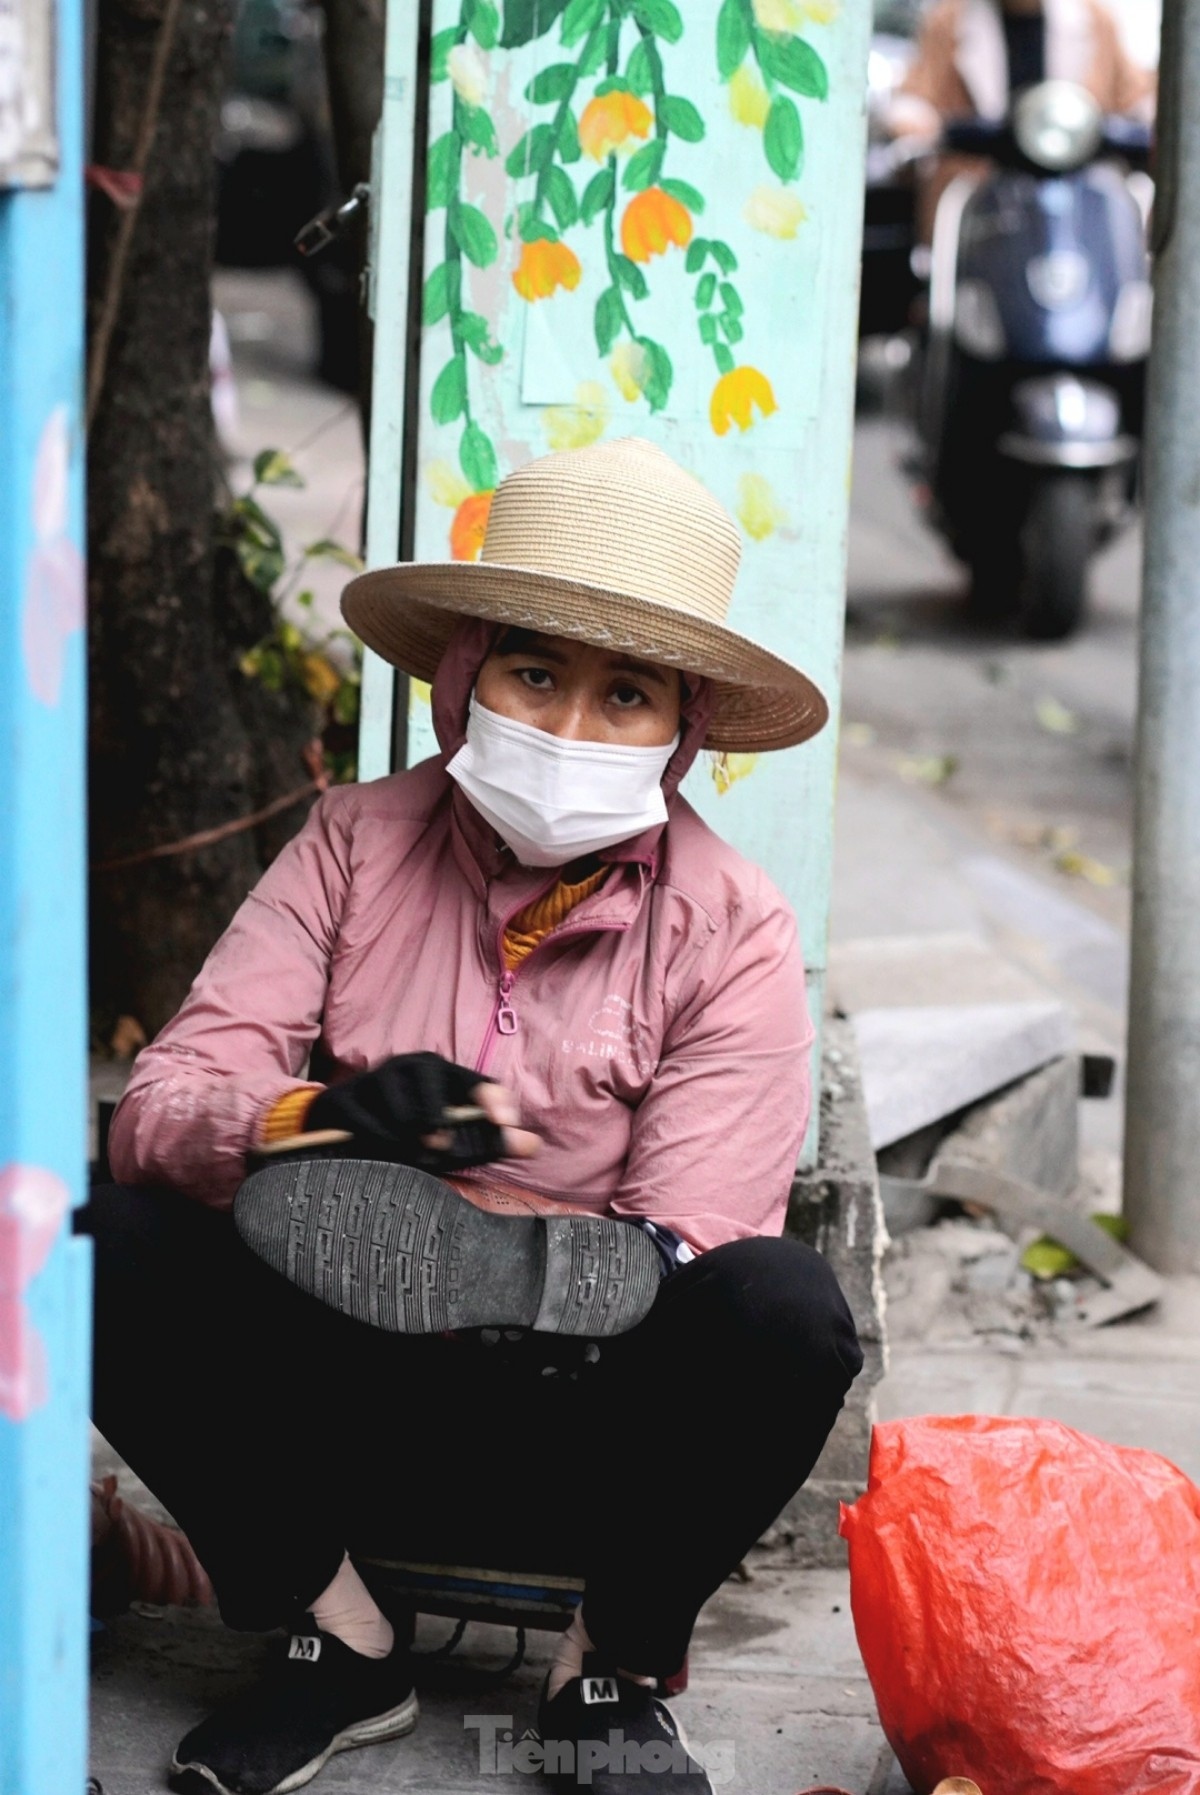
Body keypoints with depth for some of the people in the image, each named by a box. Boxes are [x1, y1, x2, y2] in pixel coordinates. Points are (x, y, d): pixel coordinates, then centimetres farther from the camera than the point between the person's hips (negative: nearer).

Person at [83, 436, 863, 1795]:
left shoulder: (730, 931, -5)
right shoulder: (358, 846, -1)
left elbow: (690, 1243, -15)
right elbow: (159, 1108, -11)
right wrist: (331, 1119, -35)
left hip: (590, 1432, -1)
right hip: (343, 1413, 2)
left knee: (782, 1308, -30)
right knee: (114, 1248, -23)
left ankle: (614, 1670, -4)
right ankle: (339, 1642, -3)